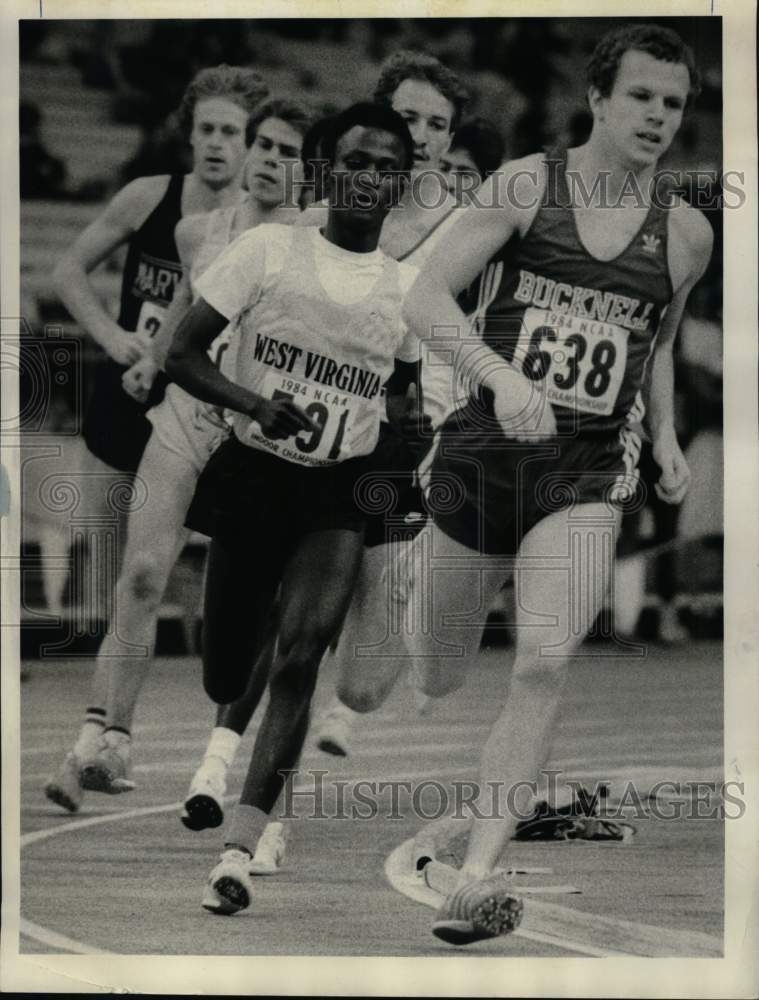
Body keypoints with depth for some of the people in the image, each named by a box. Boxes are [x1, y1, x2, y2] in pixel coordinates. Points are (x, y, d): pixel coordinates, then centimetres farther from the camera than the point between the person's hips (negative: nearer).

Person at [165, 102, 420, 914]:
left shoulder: (410, 287, 4)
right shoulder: (268, 250, -5)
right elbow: (181, 356, -6)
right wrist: (258, 405, -22)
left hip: (340, 492, 1)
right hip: (253, 474, 0)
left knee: (302, 651, -20)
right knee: (225, 672, 5)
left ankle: (238, 851, -22)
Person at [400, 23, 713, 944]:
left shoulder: (687, 234, 7)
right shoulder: (525, 186, -3)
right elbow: (426, 298, -10)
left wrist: (666, 439, 11)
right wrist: (500, 376, -25)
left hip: (587, 473, 1)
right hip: (482, 449, -1)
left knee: (545, 664, -20)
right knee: (433, 681, 9)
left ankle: (477, 877, -19)